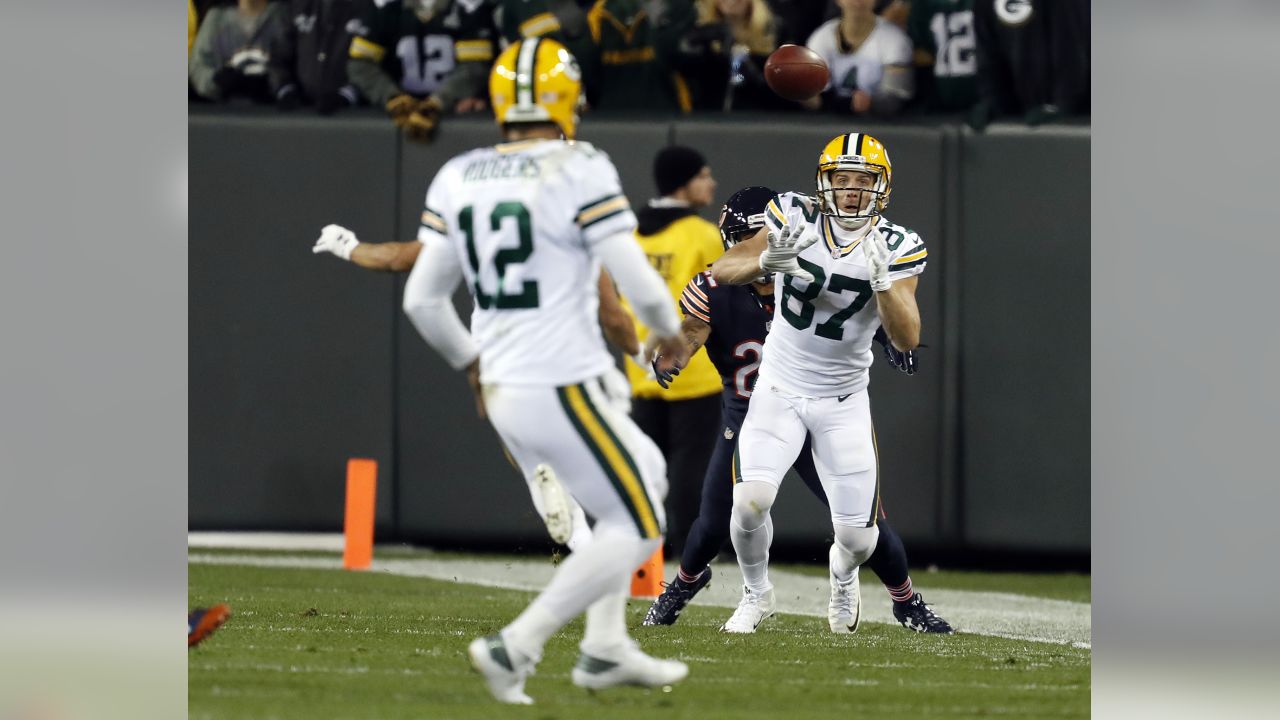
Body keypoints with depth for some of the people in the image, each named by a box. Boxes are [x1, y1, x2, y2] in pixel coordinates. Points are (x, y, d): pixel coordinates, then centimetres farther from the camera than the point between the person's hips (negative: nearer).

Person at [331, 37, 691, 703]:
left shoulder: (458, 180, 6)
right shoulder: (581, 173, -12)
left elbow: (422, 300, 8)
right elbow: (635, 280, -13)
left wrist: (470, 362, 25)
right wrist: (668, 331, 8)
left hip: (502, 393, 7)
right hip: (562, 391, -7)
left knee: (644, 474, 25)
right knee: (637, 529, 5)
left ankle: (606, 650, 22)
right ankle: (517, 647, -5)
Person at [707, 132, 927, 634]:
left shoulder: (895, 249, -11)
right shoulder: (796, 220, -12)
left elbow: (907, 339, -20)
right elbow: (721, 272, -16)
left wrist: (881, 277, -35)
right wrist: (768, 261, -36)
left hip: (843, 401, 1)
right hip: (780, 389, -1)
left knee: (858, 539, -1)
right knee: (751, 500, -23)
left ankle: (842, 572, 38)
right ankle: (756, 594, 7)